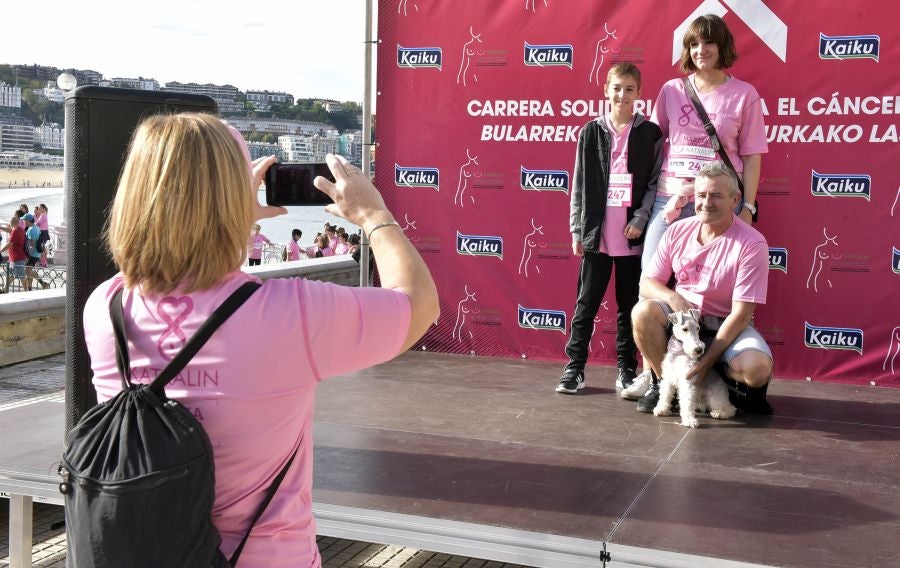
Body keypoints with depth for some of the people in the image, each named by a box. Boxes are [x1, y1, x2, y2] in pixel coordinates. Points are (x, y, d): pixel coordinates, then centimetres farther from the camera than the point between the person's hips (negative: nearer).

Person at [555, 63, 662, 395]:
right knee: (587, 302, 4)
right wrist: (577, 230, 3)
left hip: (634, 236, 0)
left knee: (629, 304, 7)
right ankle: (574, 367, 11)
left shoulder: (650, 134, 4)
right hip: (597, 233, 1)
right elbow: (580, 184, 6)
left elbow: (655, 182, 2)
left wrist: (640, 219, -9)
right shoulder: (591, 132, 6)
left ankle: (626, 369, 17)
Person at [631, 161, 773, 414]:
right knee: (643, 311, -27)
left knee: (757, 369, -32)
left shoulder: (752, 244, -16)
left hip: (726, 326, -3)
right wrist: (672, 297, -21)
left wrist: (707, 360, -22)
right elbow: (647, 282, 3)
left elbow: (741, 314, -17)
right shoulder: (677, 231, -3)